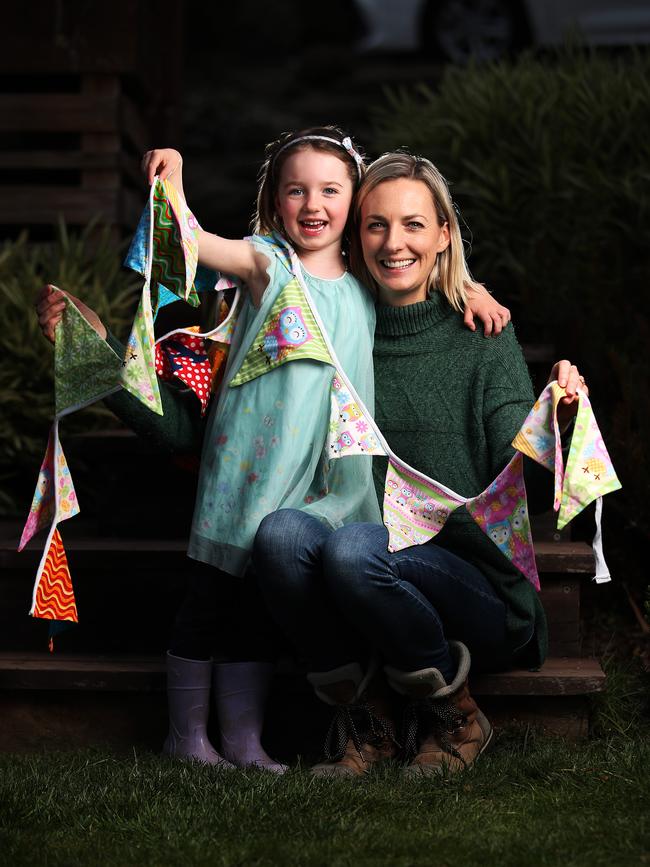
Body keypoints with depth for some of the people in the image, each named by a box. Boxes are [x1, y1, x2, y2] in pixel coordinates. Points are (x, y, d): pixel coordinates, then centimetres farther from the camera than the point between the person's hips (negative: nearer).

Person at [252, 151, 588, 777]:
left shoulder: (482, 337, -2)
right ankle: (366, 716, -5)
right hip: (362, 596, 3)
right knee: (278, 529, -25)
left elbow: (523, 494, -10)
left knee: (353, 548, -31)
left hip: (477, 593, -3)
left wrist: (552, 429, -32)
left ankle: (454, 717, -4)